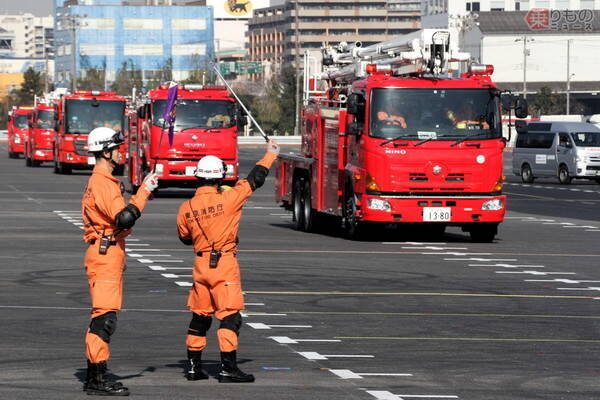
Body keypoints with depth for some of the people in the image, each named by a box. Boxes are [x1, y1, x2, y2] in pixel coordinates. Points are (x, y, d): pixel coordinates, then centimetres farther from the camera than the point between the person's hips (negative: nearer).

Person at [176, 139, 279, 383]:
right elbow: (254, 180, -2)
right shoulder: (228, 200, -12)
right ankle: (228, 368, -8)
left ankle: (194, 366, 18)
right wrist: (270, 155, 11)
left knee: (200, 317, 14)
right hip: (225, 265, -5)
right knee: (229, 317, -4)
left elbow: (184, 237, 15)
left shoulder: (186, 208, 1)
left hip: (201, 265, 5)